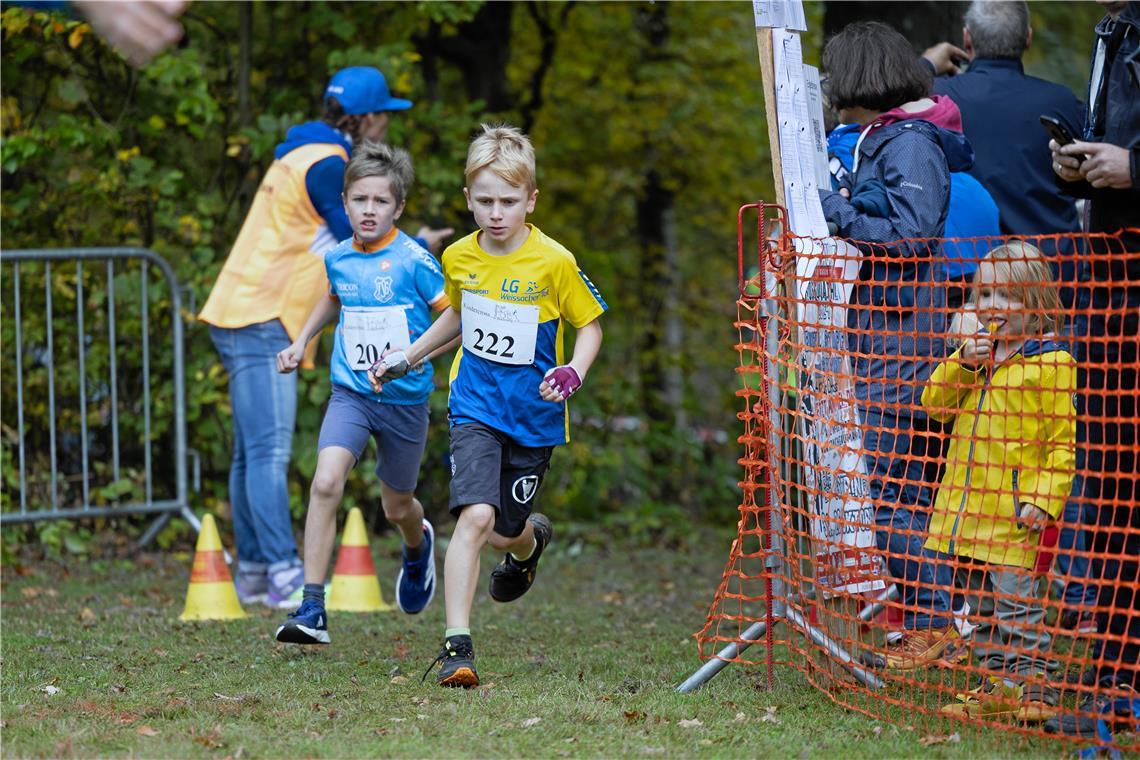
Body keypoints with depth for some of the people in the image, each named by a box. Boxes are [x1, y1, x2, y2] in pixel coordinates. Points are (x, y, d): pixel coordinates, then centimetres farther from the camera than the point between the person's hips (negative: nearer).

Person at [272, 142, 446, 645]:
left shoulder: (413, 261, -13)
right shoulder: (338, 258, 3)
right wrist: (302, 340, 18)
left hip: (405, 399, -2)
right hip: (350, 393, 2)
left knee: (397, 508, 14)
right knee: (325, 482, -21)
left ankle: (418, 547, 55)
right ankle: (312, 611, -21)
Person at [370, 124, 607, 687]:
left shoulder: (554, 262, -12)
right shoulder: (459, 258, 0)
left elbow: (589, 325, 0)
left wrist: (573, 373, -18)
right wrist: (408, 356, 19)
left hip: (534, 416, -1)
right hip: (475, 408, 1)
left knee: (503, 532, 8)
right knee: (476, 515, -20)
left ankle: (530, 541, 49)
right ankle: (457, 645, -18)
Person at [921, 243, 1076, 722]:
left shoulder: (1050, 364, -8)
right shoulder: (978, 354, 15)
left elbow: (1063, 442, -9)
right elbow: (935, 405, 12)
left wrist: (1044, 501, -18)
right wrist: (962, 364, -4)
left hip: (1014, 511, -7)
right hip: (967, 505, 7)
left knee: (1016, 604, -9)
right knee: (985, 607, 14)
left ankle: (1035, 689, -4)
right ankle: (994, 685, 22)